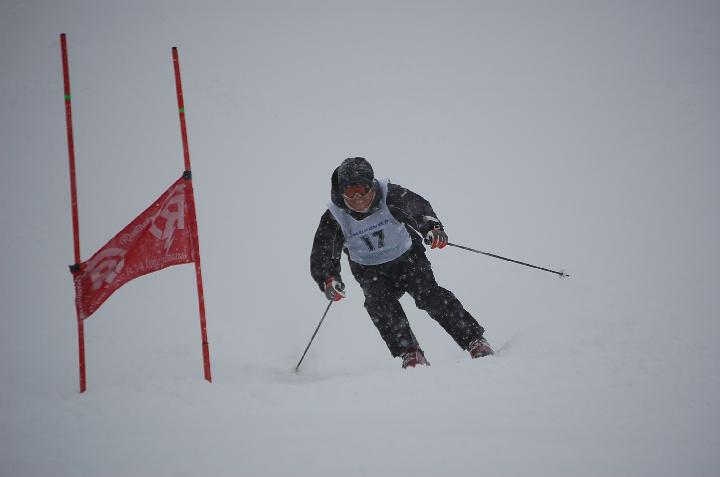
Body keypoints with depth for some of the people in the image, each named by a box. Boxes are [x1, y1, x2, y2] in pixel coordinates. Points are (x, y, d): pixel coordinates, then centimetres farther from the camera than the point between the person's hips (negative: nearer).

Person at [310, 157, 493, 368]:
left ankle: (475, 341, -16)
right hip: (371, 271, 1)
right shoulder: (334, 218, -18)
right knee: (379, 301, -27)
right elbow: (320, 259, -17)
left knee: (429, 295, -21)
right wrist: (328, 280, -37)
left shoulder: (391, 197, -21)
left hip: (408, 258, -1)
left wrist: (433, 228, -26)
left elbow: (420, 207, -5)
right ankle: (410, 353, -25)